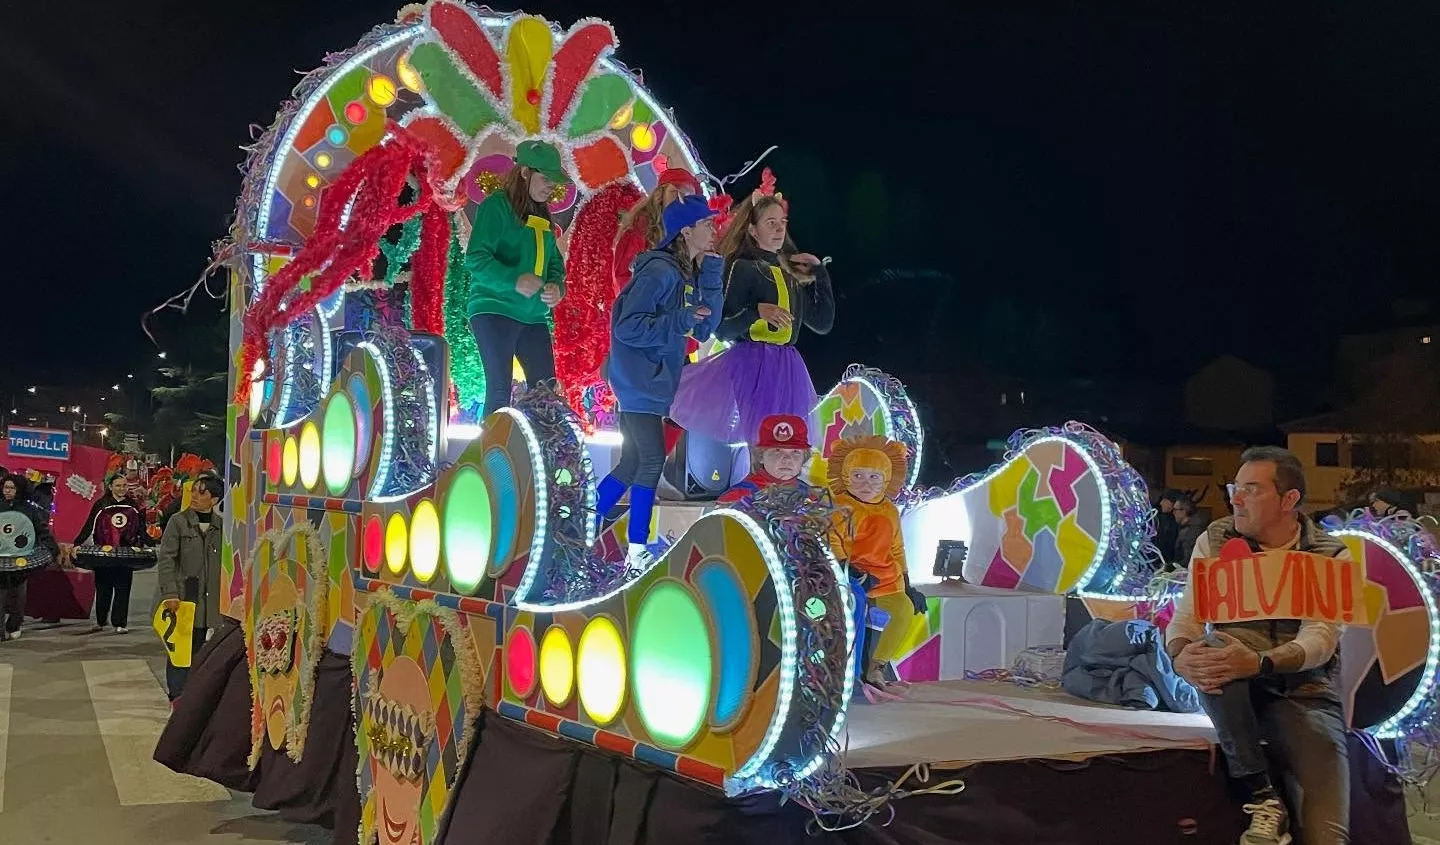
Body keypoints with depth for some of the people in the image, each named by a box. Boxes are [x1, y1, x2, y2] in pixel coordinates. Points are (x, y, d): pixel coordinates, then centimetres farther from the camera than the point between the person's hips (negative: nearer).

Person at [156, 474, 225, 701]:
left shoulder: (220, 526, 6)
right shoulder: (179, 521, -3)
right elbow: (166, 559, -7)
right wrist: (170, 593, -15)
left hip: (208, 599, 3)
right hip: (182, 597, -3)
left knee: (198, 647, 9)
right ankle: (177, 696, 6)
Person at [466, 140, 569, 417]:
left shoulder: (542, 215, 16)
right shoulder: (496, 206, -7)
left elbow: (554, 262, 17)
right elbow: (476, 258, -16)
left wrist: (556, 286, -6)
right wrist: (515, 280, -29)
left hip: (534, 316, 7)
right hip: (495, 310, -7)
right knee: (499, 390, -7)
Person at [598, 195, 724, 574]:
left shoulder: (690, 273, 10)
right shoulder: (659, 271, -17)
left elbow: (704, 329, 5)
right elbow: (626, 327, -21)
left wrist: (711, 277, -2)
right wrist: (680, 321, -26)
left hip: (653, 380, 9)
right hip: (639, 379, -9)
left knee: (632, 464, 11)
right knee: (652, 460, -9)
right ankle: (636, 553, -2)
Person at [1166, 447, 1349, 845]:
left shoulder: (1331, 557, -3)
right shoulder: (1216, 540, 2)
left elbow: (1320, 638, -17)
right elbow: (1185, 617, -4)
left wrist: (1259, 662, -39)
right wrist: (1181, 655, -30)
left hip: (1305, 692, -2)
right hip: (1235, 691, 2)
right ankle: (1263, 797, -29)